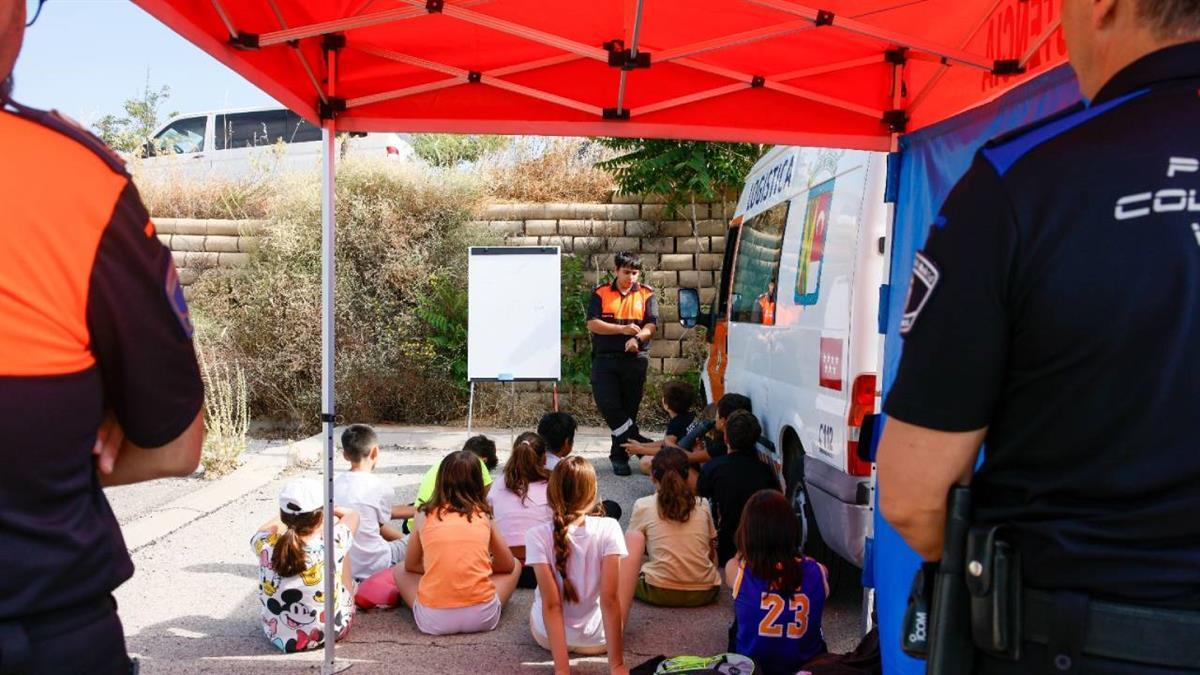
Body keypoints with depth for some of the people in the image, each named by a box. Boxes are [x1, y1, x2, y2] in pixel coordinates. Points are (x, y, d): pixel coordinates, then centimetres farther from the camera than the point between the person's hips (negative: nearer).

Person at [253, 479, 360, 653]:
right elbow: (352, 515, -2)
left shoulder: (266, 545, -23)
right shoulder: (333, 543, -26)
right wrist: (327, 509, 13)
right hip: (330, 634, -2)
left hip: (277, 636, 2)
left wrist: (290, 514, 19)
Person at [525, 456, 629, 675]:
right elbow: (610, 600, -23)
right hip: (597, 637, -1)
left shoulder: (537, 536, -20)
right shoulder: (608, 528, -21)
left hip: (547, 635, 1)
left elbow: (551, 605, -23)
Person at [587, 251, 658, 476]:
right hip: (605, 358, 0)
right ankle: (637, 441, -3)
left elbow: (651, 325, -2)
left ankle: (619, 455, 13)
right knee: (607, 404, -15)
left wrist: (637, 338, -23)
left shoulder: (647, 294, 8)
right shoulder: (600, 293, 7)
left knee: (628, 409, 3)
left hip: (635, 358, 0)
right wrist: (622, 329, -15)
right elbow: (592, 324, -4)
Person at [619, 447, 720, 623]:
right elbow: (712, 554, 15)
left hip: (660, 593, -3)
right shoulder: (702, 505, 8)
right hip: (705, 593, 3)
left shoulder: (643, 506, 3)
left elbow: (632, 549, 14)